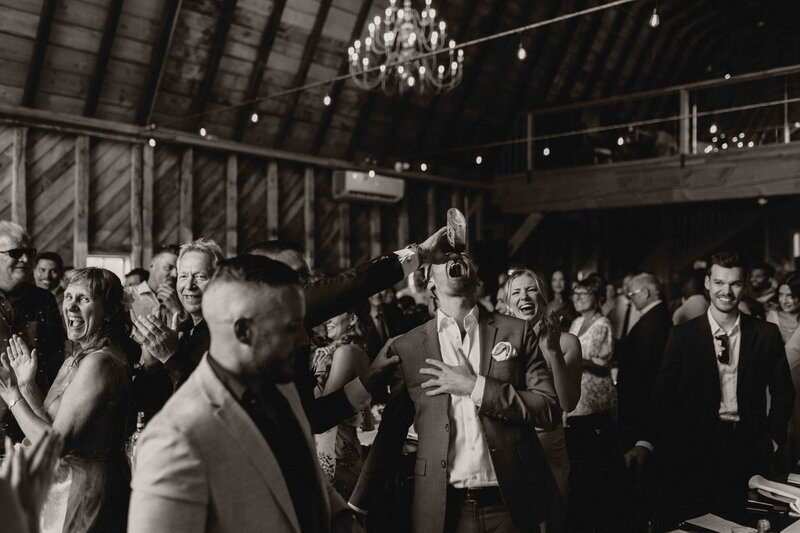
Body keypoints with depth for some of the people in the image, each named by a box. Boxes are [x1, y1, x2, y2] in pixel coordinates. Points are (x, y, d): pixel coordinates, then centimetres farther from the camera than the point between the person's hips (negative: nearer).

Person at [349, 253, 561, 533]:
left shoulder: (516, 331, 1)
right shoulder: (406, 347, 2)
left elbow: (550, 411, -4)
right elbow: (390, 433, 6)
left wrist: (475, 386, -13)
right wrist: (357, 506, 2)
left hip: (511, 503, 0)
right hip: (440, 509, 0)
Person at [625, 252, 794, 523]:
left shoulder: (767, 334, 2)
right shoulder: (683, 336, -2)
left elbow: (783, 392, 11)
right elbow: (664, 393, -6)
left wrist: (773, 440, 1)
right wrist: (645, 444, -18)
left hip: (749, 447, 2)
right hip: (698, 447, -1)